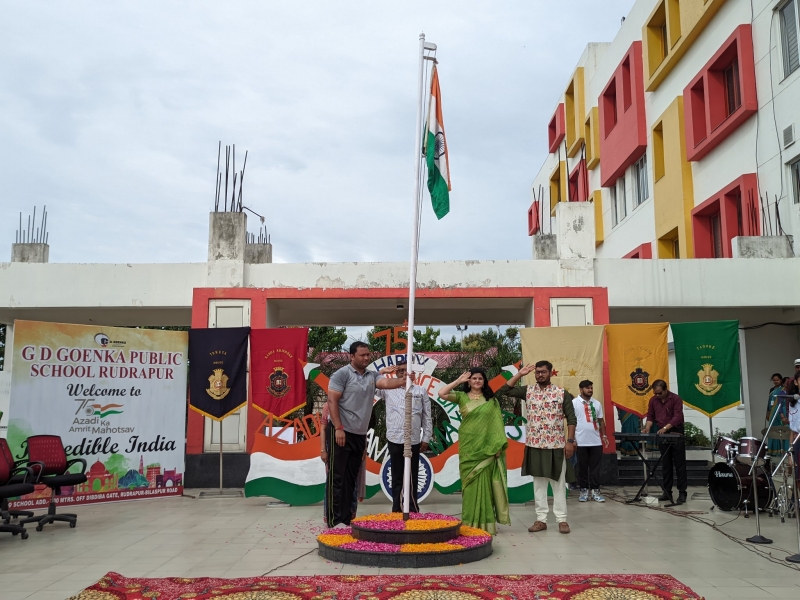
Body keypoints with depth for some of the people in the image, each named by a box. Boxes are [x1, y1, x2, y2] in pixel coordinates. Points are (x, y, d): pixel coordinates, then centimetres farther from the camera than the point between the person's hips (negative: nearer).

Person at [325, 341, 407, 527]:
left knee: (351, 479, 11)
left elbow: (387, 383, -10)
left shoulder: (372, 376, 8)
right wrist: (338, 428, -18)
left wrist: (405, 381, -29)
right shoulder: (342, 374, -8)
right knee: (337, 478, -3)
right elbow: (332, 401, -12)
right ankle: (335, 520, 2)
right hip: (342, 432, -6)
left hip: (360, 434, 7)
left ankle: (346, 518, 18)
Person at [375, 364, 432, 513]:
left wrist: (426, 438, 3)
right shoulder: (388, 389, 5)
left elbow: (427, 417, 7)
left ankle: (413, 511, 15)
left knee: (412, 478, 7)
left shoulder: (421, 391, 6)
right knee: (397, 477, 8)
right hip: (395, 439, 0)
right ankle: (397, 510, 15)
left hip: (414, 440, 0)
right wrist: (381, 372, -7)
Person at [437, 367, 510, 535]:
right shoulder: (462, 397, 3)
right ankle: (471, 522, 11)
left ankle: (484, 522, 11)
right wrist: (459, 380, -6)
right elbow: (441, 393, -11)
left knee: (484, 483, 2)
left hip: (487, 446, 0)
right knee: (471, 482, 4)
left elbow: (498, 423, 3)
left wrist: (498, 445, -5)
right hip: (468, 446, 0)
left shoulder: (491, 400, 5)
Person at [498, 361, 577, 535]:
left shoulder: (562, 393, -3)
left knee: (558, 482, 4)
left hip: (556, 444, -2)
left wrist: (570, 441, -9)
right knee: (538, 482, 7)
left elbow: (571, 419, -2)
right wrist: (519, 374, -5)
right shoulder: (528, 391, 4)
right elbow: (504, 390, -2)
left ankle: (562, 519, 12)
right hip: (534, 444, 3)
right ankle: (541, 519, 14)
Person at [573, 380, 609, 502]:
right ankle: (584, 490, 14)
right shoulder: (574, 403, -2)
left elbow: (601, 420, 16)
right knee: (582, 468, 5)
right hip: (581, 442, -3)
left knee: (595, 468, 6)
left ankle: (595, 491, 11)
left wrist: (604, 435, 8)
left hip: (596, 441, 3)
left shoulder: (597, 403, 11)